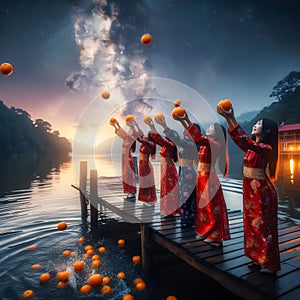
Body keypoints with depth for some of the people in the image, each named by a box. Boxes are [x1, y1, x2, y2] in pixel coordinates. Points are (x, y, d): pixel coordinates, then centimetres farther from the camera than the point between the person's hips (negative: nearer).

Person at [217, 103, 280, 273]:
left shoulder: (266, 148, -18)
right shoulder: (254, 146, 8)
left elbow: (245, 142, -32)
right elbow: (240, 139, 11)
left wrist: (232, 118, -35)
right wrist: (228, 119, 2)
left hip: (262, 192, -8)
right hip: (251, 191, 8)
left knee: (264, 226, 4)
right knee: (253, 225, 15)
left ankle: (270, 264, 20)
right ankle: (259, 259, 31)